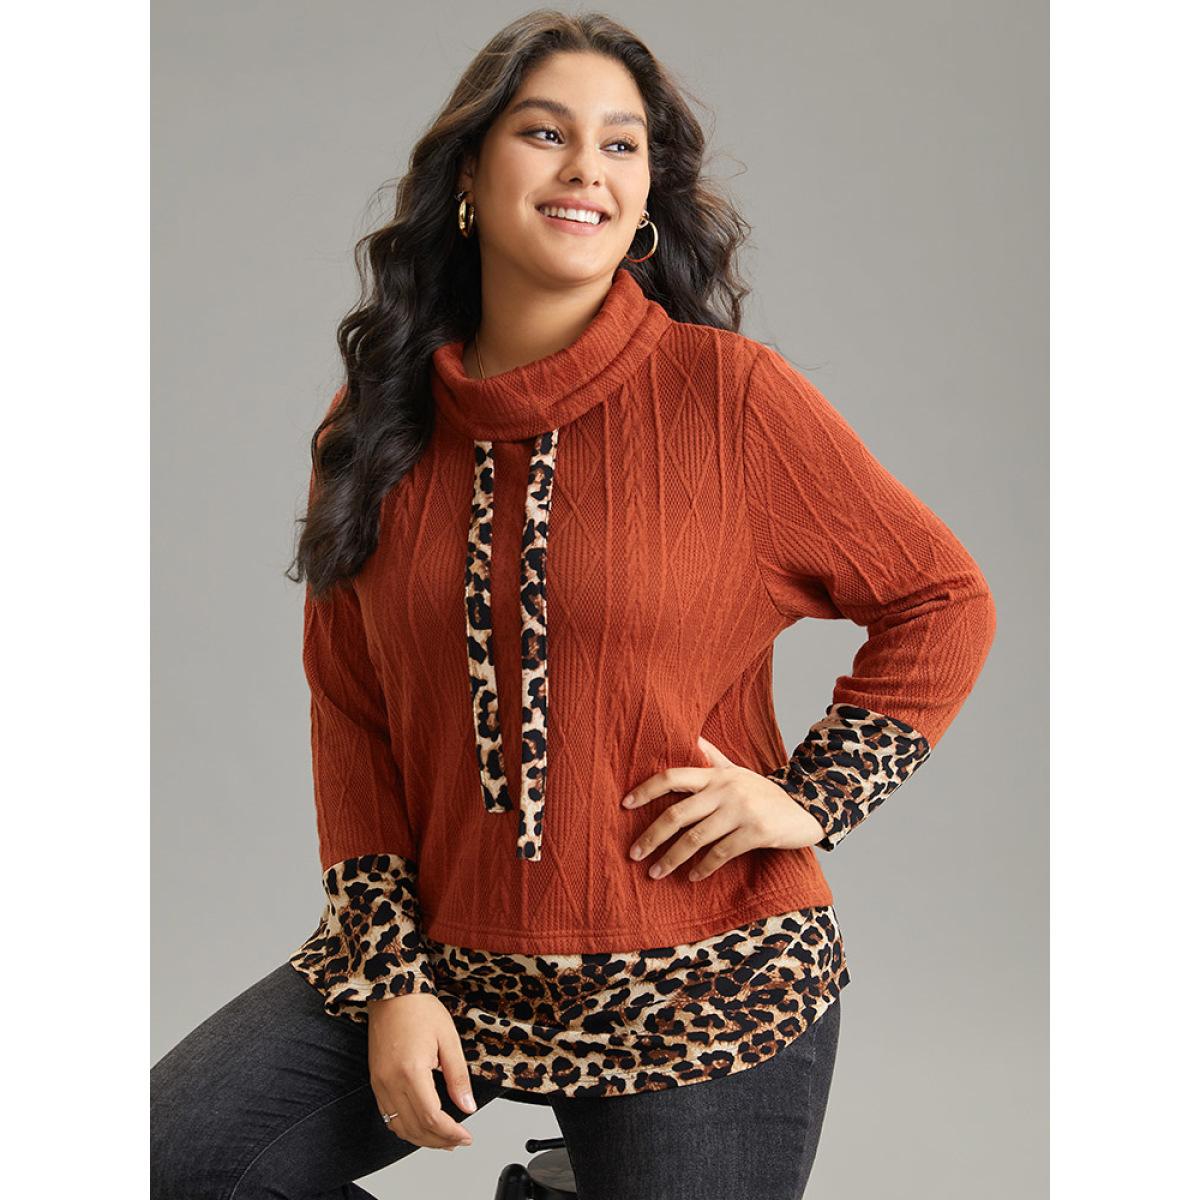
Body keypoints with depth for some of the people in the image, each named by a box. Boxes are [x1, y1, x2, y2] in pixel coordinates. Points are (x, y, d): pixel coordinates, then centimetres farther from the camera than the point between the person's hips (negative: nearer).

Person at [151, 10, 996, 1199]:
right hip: (445, 957, 4)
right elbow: (350, 714, 5)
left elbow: (943, 599, 1)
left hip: (699, 987, -3)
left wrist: (811, 797, -8)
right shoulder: (377, 426, 3)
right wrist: (390, 975, -3)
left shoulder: (732, 395, -8)